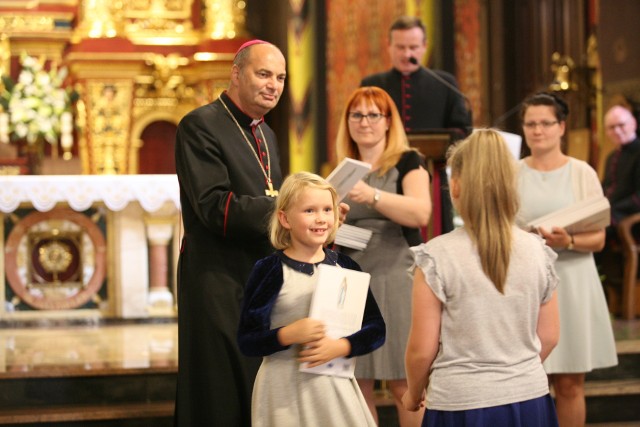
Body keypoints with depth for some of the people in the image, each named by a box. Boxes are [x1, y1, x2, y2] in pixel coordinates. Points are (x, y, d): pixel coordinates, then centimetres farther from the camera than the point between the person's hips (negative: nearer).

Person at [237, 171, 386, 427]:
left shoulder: (345, 267, 4)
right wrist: (288, 335, -22)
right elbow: (246, 341, -8)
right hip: (284, 388, -3)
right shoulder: (269, 270, -5)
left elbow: (376, 328, 4)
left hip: (335, 383, 3)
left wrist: (340, 347, -12)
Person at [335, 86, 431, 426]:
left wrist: (372, 196, -29)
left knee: (403, 384, -5)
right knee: (355, 382, 4)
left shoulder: (407, 162, 0)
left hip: (396, 279, -5)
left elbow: (420, 214, -17)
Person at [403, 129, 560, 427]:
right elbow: (548, 338, 6)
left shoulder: (437, 257, -13)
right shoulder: (537, 251, -2)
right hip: (530, 400, 3)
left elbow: (421, 349, -9)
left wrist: (413, 393, 10)